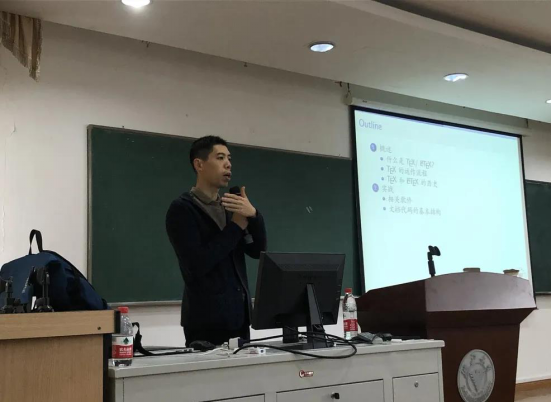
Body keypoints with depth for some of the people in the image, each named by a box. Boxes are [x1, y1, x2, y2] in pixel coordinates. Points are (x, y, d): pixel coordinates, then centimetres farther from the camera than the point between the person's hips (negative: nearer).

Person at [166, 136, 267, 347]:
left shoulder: (231, 207, 13)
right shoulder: (182, 209, -7)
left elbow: (258, 251, 5)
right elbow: (197, 264, -18)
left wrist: (253, 215, -12)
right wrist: (237, 226, -13)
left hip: (239, 316, 6)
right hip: (207, 320, -6)